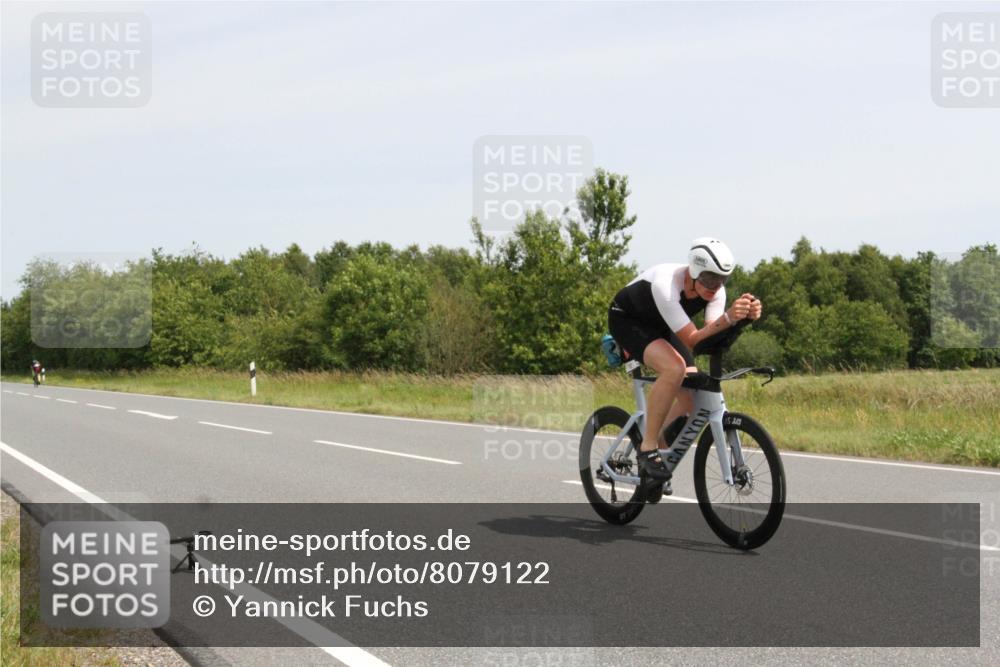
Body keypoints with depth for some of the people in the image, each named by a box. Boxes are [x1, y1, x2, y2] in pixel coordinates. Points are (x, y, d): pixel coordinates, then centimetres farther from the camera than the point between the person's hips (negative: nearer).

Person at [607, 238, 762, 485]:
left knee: (693, 395, -8)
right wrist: (728, 318, -54)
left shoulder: (715, 290, -20)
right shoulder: (666, 284, -39)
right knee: (674, 367, -33)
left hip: (660, 327, 7)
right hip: (627, 320, -7)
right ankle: (647, 449, -21)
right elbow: (692, 340, -39)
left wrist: (745, 316, -43)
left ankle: (660, 450, 12)